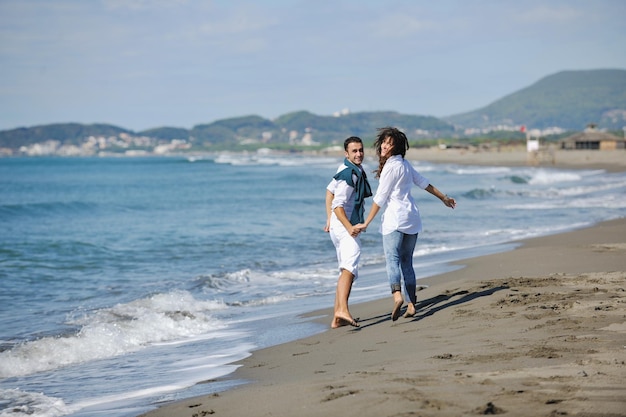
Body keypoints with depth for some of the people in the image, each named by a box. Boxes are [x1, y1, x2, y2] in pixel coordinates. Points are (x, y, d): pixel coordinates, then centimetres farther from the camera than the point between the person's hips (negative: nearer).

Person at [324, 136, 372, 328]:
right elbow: (338, 205, -21)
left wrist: (329, 219, 28)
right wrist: (349, 227, -32)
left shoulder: (346, 168, 15)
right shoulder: (350, 175, -15)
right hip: (344, 226, -11)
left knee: (346, 271, 13)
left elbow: (330, 190, 26)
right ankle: (343, 310, -46)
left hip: (337, 227, 11)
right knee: (350, 267, -27)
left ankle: (337, 318, 13)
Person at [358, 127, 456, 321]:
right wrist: (444, 198, 39)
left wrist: (366, 223, -9)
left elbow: (380, 198, -12)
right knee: (407, 261, 10)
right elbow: (423, 183, 26)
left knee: (392, 258, -17)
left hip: (395, 218, -8)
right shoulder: (405, 164, 14)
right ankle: (411, 305, 6)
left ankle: (397, 295, -39)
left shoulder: (391, 167, -10)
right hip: (412, 218, 8)